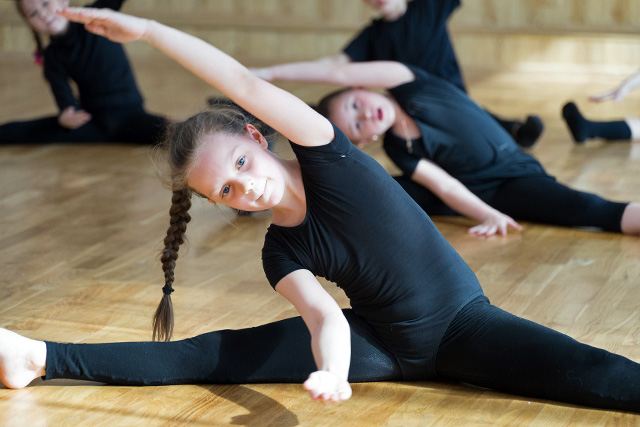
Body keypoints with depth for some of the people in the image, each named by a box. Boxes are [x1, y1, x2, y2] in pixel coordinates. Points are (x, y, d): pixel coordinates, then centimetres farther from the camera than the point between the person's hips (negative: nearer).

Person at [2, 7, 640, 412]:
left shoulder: (326, 156, -14)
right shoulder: (279, 252, -6)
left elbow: (247, 85, -27)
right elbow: (323, 315, -23)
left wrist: (144, 29, -28)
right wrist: (333, 370, -46)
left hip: (460, 321, -1)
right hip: (378, 343, 2)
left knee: (587, 374, -27)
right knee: (211, 356, -8)